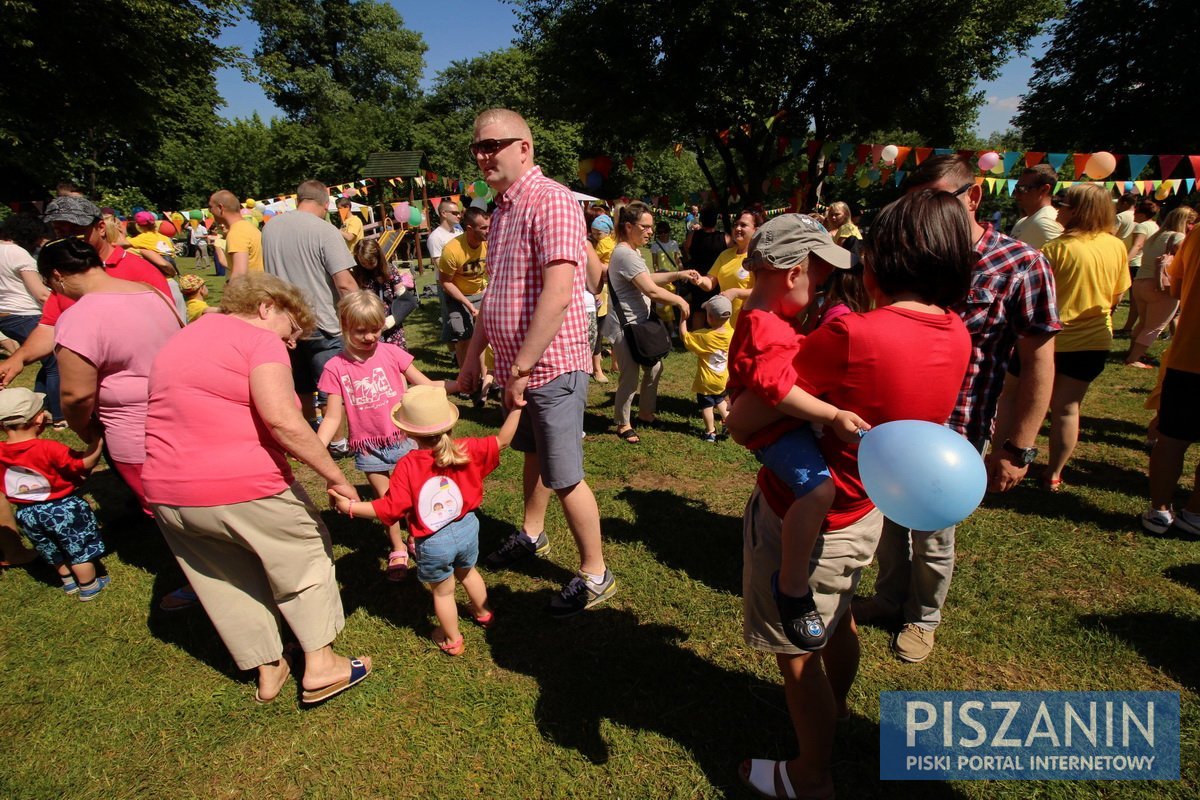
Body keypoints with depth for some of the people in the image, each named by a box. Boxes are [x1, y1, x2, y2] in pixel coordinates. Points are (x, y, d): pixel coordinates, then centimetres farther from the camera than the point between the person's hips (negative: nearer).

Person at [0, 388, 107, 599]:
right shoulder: (48, 449, -29)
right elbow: (86, 463, -29)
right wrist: (97, 438, -23)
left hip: (26, 513, 6)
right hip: (62, 509, -6)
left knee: (52, 551, 26)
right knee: (80, 549, 14)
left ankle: (69, 582, 44)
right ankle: (89, 587, 27)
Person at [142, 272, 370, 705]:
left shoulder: (181, 340, 19)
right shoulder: (261, 341, -9)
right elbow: (283, 420, -23)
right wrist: (335, 476, -19)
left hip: (167, 493, 8)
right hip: (245, 488, -8)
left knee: (231, 584, 21)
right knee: (306, 556, 14)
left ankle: (267, 672, 35)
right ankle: (320, 666, 19)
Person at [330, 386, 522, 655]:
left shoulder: (407, 466, -23)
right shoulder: (466, 450, -15)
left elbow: (390, 509, -22)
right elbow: (501, 441, -9)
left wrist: (350, 507, -15)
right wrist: (515, 408, -5)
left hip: (433, 543, -4)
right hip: (467, 528, 4)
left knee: (443, 592, 20)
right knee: (468, 572, 33)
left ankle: (452, 640, 40)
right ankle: (483, 613, 55)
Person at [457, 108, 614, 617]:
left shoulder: (551, 202, -15)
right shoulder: (501, 208, 14)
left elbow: (558, 294, -26)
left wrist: (521, 369, -22)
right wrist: (473, 357, 19)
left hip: (551, 366, -9)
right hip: (516, 365, 9)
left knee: (564, 476, 0)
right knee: (533, 455, 25)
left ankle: (594, 574, 18)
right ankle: (531, 535, 46)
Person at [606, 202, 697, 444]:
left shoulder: (632, 252, 13)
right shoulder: (625, 254, -21)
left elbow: (648, 278, 21)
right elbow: (651, 290, -24)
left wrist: (679, 274, 12)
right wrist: (680, 301, -12)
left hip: (641, 324, 11)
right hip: (627, 327, -11)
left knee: (654, 368, 19)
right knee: (630, 378, 0)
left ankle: (645, 414, 36)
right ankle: (623, 425, 19)